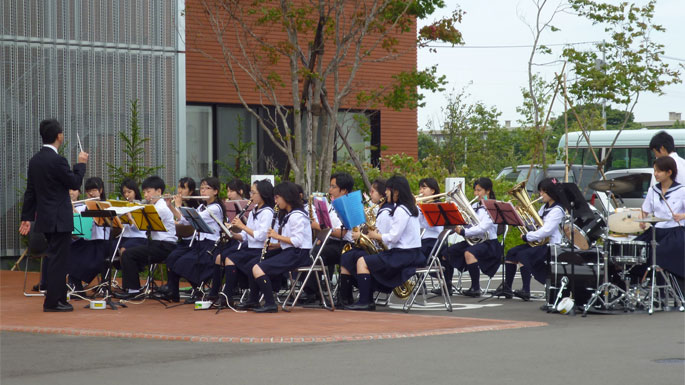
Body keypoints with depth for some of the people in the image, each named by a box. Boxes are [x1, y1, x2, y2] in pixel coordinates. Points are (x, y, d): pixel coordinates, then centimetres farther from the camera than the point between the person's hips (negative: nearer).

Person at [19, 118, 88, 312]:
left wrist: (27, 217, 16)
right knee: (58, 259, -3)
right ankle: (52, 302, -3)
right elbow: (75, 183, -10)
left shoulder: (35, 160, 7)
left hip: (44, 219, 9)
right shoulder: (58, 161, -19)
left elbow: (30, 192, 12)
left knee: (56, 258, 17)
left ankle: (59, 298, 23)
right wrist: (81, 164, 5)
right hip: (59, 220, -9)